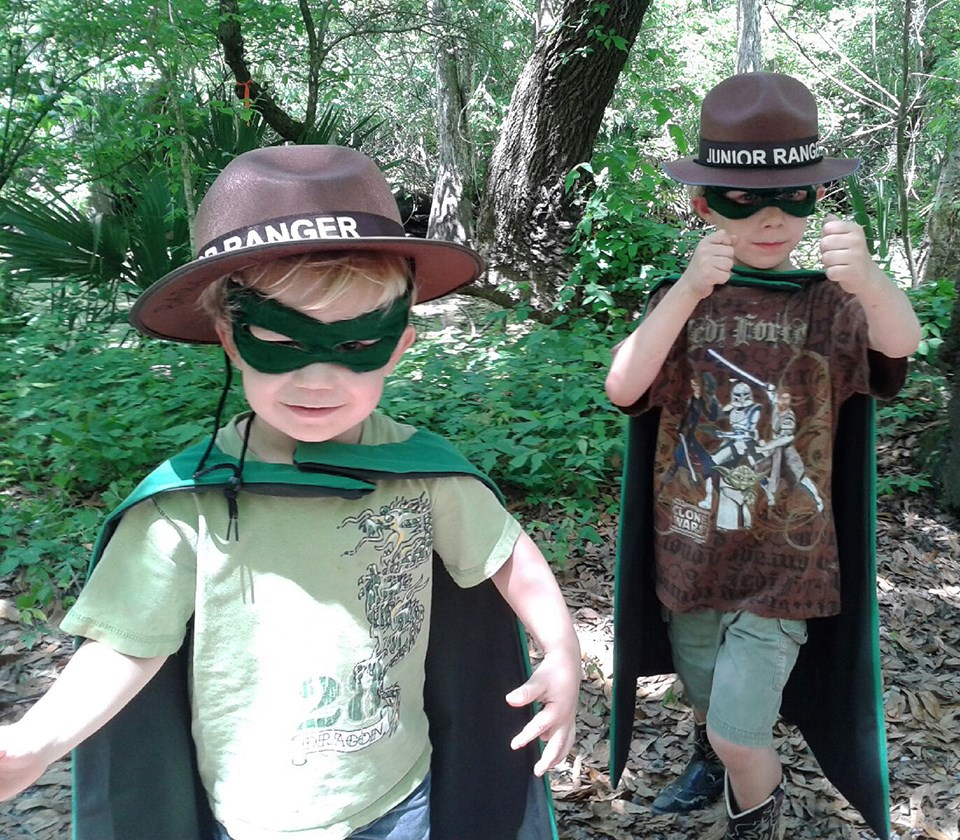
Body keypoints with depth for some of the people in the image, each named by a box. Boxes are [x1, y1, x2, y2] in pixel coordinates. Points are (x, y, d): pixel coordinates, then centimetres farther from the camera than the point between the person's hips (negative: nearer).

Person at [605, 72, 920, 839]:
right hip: (687, 557, 3)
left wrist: (867, 279, -53)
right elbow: (623, 389, -21)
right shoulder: (680, 299, -5)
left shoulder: (829, 303, -9)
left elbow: (900, 344, -30)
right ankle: (709, 765, 57)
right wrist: (687, 293, -35)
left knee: (739, 731, -4)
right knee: (708, 706, 24)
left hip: (784, 565, -3)